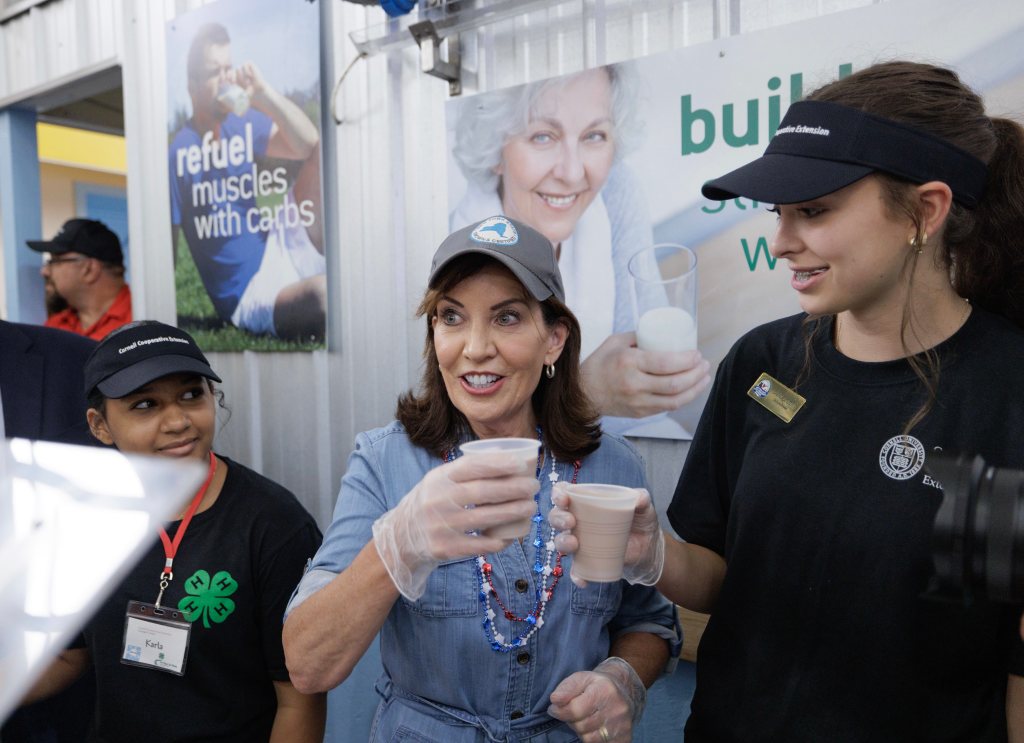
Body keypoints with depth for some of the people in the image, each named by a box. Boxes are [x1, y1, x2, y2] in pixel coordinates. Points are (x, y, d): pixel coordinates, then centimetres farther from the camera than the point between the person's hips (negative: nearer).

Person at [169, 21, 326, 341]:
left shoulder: (243, 124, 6)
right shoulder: (178, 152, -11)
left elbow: (310, 145, -9)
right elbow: (165, 249, -6)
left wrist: (265, 95, -21)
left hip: (279, 252, 7)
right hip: (247, 296, -7)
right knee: (320, 293, -42)